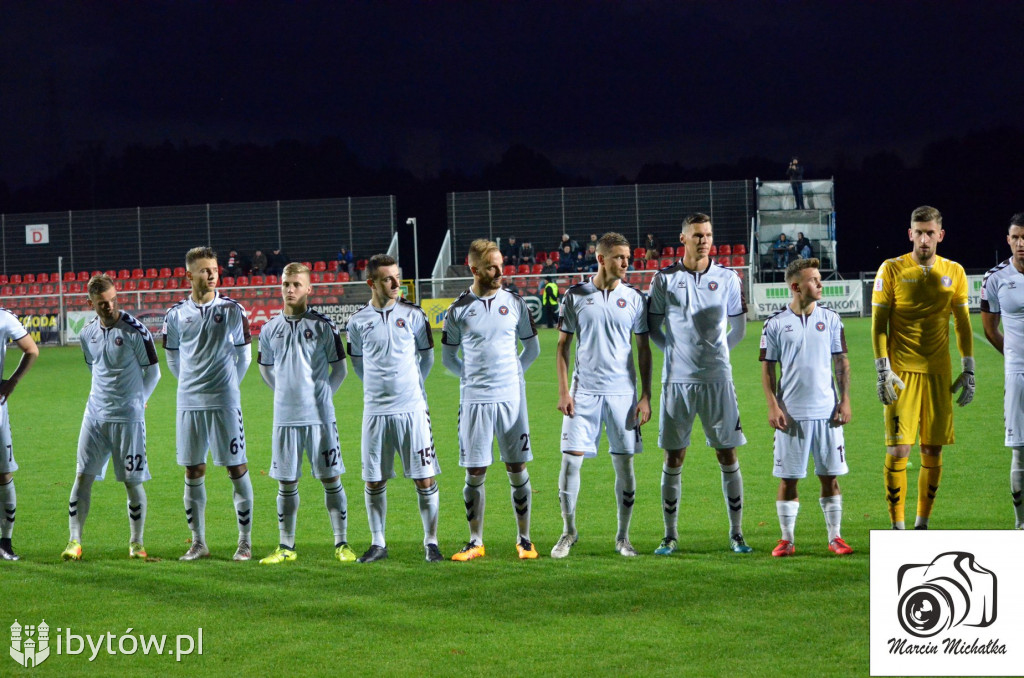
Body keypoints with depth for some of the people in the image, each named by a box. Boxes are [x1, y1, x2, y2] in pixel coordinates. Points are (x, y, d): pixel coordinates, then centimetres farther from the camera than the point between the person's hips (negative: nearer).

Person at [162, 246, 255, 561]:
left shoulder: (232, 310, -2)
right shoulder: (176, 314, 5)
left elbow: (243, 356, 7)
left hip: (224, 402, -3)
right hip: (189, 403, 3)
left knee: (236, 468, -1)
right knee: (193, 472, 6)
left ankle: (245, 542, 5)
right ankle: (198, 543, 15)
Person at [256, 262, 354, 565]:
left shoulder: (323, 326, -1)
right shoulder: (270, 329, 8)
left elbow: (340, 369, 7)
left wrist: (321, 393, 4)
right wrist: (287, 392, 13)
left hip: (319, 416, -3)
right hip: (285, 417, 3)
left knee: (331, 480, 0)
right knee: (286, 484, 6)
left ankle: (342, 544, 6)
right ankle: (286, 547, 14)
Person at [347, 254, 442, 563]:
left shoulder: (412, 314, 1)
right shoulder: (359, 321, 3)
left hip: (412, 409, -1)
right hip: (375, 411, 1)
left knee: (424, 479, -2)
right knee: (374, 482, 5)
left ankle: (431, 542, 7)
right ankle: (378, 543, 16)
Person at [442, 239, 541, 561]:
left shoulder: (514, 304, 6)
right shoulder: (458, 309, 2)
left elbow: (532, 348, 17)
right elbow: (448, 356, 13)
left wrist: (514, 372, 9)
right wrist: (472, 376, 6)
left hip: (511, 397, 1)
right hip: (474, 401, -1)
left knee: (517, 469, 2)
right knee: (475, 473, 1)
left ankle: (524, 539, 11)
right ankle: (475, 541, 11)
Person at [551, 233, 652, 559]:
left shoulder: (633, 297, 4)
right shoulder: (575, 296, 2)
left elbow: (644, 349, 8)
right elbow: (563, 346, 7)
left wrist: (645, 396, 1)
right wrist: (563, 391, -2)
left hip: (623, 391, 1)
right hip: (584, 391, -1)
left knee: (624, 463, 2)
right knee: (571, 459, -5)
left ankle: (623, 537, 14)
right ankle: (568, 532, 11)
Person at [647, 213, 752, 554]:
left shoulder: (727, 278, 4)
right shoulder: (664, 279, 2)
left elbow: (738, 328, 15)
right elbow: (652, 327, 11)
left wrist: (714, 351, 11)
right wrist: (676, 351, 6)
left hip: (717, 379, 0)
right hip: (677, 380, 0)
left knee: (727, 455, 1)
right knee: (673, 458, 2)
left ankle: (736, 533, 8)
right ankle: (670, 535, 9)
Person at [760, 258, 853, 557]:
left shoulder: (830, 319, 6)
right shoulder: (775, 324, 1)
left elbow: (841, 362, 11)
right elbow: (767, 369, 4)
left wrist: (845, 400, 3)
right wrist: (773, 406, -5)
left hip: (826, 413, 1)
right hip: (791, 414, -1)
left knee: (830, 476, 4)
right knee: (788, 477, 2)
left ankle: (835, 537, 12)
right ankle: (787, 540, 10)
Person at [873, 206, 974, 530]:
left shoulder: (953, 272, 8)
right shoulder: (892, 270, -1)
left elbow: (962, 324, 13)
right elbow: (878, 324, -1)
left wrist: (968, 370, 8)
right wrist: (883, 371, -9)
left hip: (939, 374, 3)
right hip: (901, 373, -3)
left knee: (933, 452, 4)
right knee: (898, 450, -9)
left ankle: (922, 524, 15)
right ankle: (897, 526, -2)